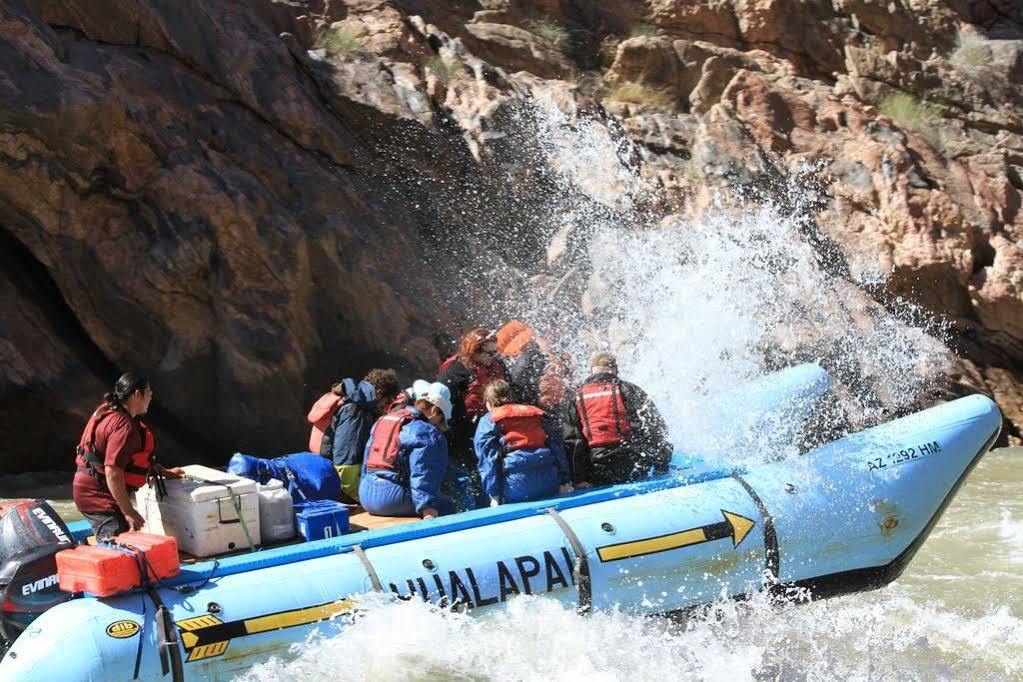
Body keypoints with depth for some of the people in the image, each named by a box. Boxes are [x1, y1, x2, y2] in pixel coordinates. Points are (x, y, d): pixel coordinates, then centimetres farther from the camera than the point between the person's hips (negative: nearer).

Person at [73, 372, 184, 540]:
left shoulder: (113, 414, 13)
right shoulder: (124, 426, -21)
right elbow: (113, 472, -27)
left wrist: (165, 472, 26)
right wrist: (129, 512, -24)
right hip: (98, 494, -11)